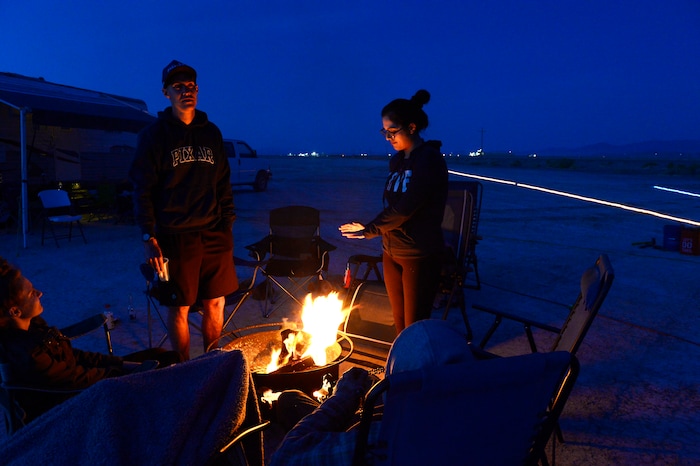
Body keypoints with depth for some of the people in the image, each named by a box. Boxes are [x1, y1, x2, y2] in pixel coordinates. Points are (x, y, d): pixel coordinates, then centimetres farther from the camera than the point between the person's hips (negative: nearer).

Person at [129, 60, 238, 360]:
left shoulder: (211, 132, 12)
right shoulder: (154, 135, 0)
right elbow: (142, 189, -3)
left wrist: (227, 225, 8)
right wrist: (149, 238, -11)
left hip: (213, 235, 4)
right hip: (175, 237, -3)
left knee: (216, 304, 9)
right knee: (179, 309, 4)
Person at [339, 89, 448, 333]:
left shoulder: (429, 159, -14)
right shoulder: (397, 160, 9)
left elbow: (406, 208, -21)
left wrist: (371, 230, -15)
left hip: (419, 255, -7)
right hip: (391, 251, 7)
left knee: (414, 326, 1)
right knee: (399, 323, 13)